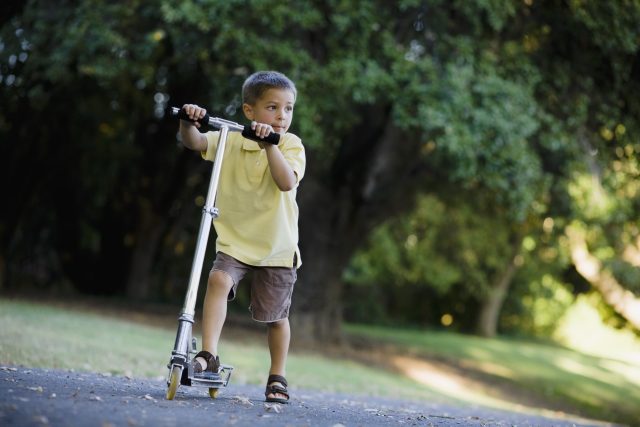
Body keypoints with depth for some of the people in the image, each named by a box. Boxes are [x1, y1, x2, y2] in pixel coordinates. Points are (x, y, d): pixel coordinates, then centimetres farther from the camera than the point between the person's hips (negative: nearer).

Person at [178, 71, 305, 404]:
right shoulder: (229, 140, -2)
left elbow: (286, 182, -25)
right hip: (234, 241, 1)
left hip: (277, 246, -1)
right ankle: (208, 355, -24)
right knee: (218, 279, -27)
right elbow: (193, 142, -15)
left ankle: (277, 377, 26)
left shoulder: (291, 145, -7)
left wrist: (269, 144, -33)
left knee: (276, 315, 7)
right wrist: (188, 122, -34)